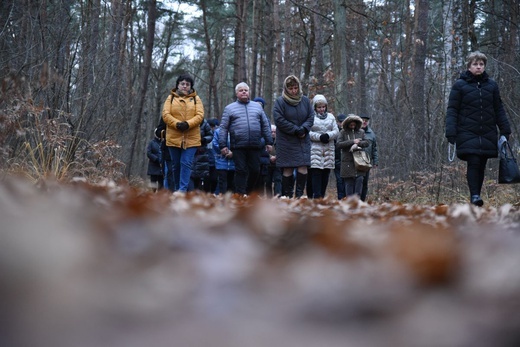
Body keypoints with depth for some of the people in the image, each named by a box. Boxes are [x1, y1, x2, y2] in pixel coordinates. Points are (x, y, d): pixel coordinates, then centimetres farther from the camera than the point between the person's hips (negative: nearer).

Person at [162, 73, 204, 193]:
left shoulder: (196, 99, 10)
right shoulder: (171, 98, 10)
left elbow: (200, 115, -2)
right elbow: (165, 114, -2)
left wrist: (188, 124, -19)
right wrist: (177, 124, -18)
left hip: (191, 138, -1)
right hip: (174, 137, 1)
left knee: (186, 163, -11)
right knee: (176, 165, 8)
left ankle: (183, 189, -14)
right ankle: (177, 189, 19)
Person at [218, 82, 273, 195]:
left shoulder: (257, 106, 17)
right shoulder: (229, 108, 10)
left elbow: (265, 125, 17)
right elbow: (223, 128, 6)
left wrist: (269, 142, 11)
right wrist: (223, 145, -2)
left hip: (255, 146, 2)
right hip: (238, 146, -2)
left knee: (255, 170, 2)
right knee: (241, 171, -3)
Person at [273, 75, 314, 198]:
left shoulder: (305, 100, 7)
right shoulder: (280, 101, -5)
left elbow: (311, 117, 9)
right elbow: (279, 120, -12)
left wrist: (304, 128, -10)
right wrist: (296, 130, -14)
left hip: (303, 140, 3)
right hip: (286, 141, -3)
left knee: (303, 168, -5)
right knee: (288, 169, -3)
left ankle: (299, 195, 2)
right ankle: (287, 196, 4)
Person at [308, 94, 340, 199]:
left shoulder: (331, 116, 16)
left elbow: (336, 131, 10)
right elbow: (307, 132, -7)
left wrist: (328, 135, -10)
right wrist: (319, 137, -18)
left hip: (328, 151, 5)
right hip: (315, 150, -5)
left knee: (325, 176, 4)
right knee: (316, 174, -12)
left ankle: (322, 196, 9)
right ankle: (316, 197, -16)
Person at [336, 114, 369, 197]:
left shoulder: (361, 132, 12)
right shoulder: (343, 132, 3)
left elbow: (366, 143, 6)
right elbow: (338, 144, -9)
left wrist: (357, 143, -12)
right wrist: (352, 142, -12)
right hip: (347, 162, -2)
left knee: (359, 179, -9)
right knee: (349, 182, 0)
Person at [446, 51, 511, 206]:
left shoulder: (491, 85, 10)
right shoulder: (459, 85, 0)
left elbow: (499, 109, 14)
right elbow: (452, 110, -1)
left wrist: (505, 129, 6)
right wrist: (451, 132, -11)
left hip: (488, 134, 3)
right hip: (468, 133, -3)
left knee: (481, 165, 6)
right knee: (473, 163, -14)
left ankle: (477, 195, 14)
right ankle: (474, 195, -13)